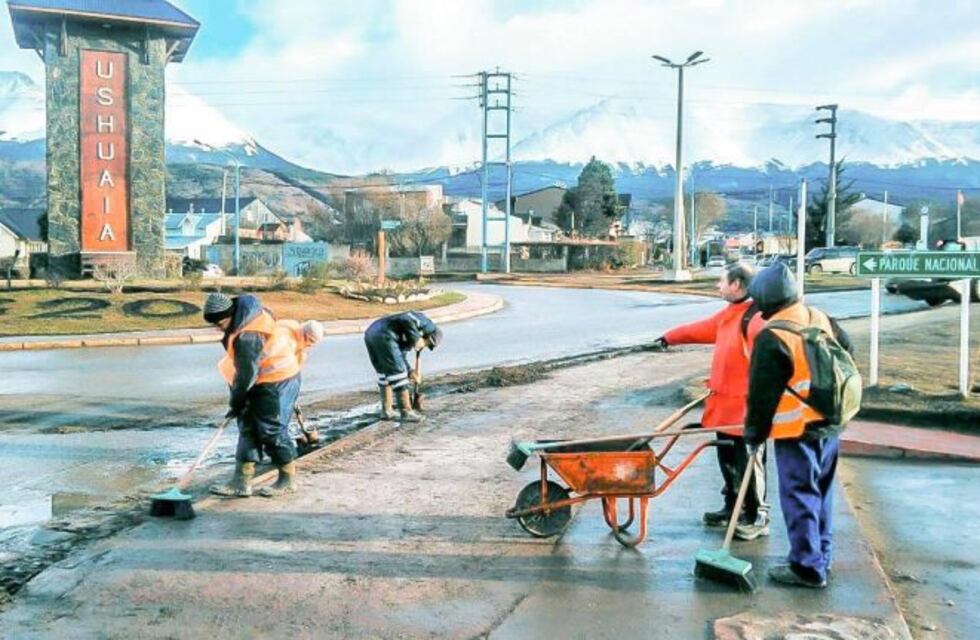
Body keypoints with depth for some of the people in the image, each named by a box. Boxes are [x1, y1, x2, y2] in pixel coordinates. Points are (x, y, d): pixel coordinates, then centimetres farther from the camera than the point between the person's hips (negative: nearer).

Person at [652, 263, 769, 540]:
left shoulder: (756, 318, -19)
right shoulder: (728, 314, 14)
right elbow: (700, 329, 30)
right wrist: (669, 337, 43)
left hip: (747, 406, -9)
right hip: (725, 403, 10)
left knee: (748, 462, 0)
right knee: (727, 459, 18)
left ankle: (757, 517, 12)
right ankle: (733, 508, 31)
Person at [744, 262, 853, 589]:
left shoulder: (772, 337, -18)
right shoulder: (821, 319, 5)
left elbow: (762, 392, -14)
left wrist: (754, 431, -3)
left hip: (796, 430, -8)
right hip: (828, 424, 8)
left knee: (799, 497, 1)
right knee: (821, 492, 18)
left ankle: (807, 567, 7)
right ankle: (821, 557, 29)